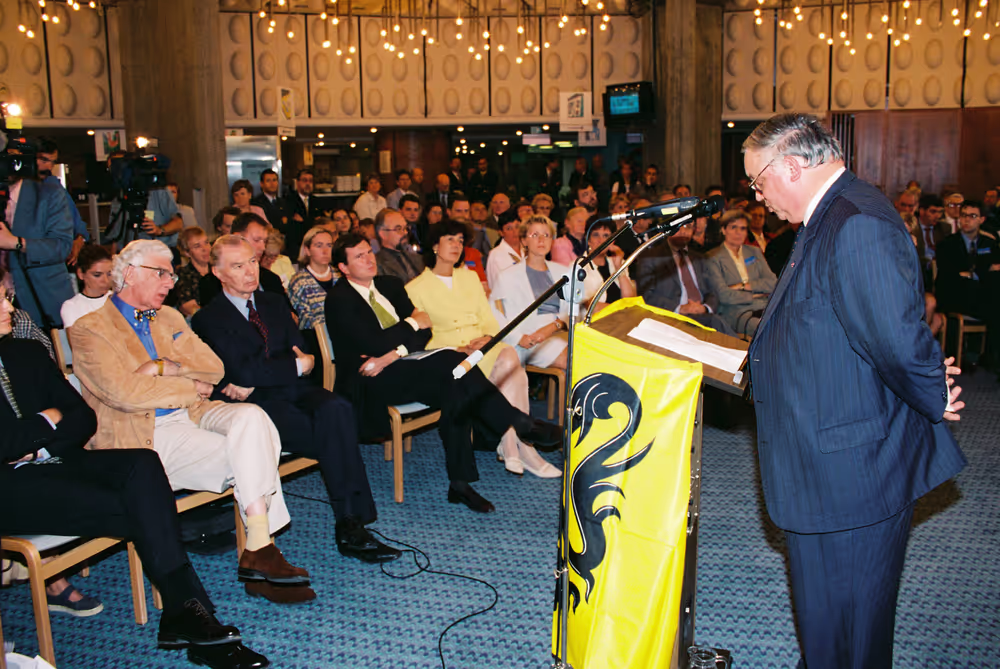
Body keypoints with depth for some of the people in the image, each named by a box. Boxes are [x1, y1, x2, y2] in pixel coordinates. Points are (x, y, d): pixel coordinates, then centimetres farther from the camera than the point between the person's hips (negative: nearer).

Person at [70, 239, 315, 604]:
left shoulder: (169, 317, 21)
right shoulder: (89, 329, 1)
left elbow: (213, 368, 10)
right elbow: (126, 392, -14)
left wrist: (163, 367, -6)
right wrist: (191, 387, -6)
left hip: (193, 415, 6)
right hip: (145, 435, -6)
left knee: (251, 417, -26)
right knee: (247, 456, -26)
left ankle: (259, 550, -25)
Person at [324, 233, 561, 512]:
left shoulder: (390, 285, 16)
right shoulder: (338, 299, -5)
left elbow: (424, 332, 7)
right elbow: (373, 344, -18)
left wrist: (393, 354, -13)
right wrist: (413, 323, -4)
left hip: (403, 369, 7)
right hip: (369, 383, -7)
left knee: (455, 389, -26)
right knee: (452, 363, -29)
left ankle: (460, 482, -22)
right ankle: (520, 423, -23)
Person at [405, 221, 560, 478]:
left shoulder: (470, 277, 21)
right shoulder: (416, 288, 4)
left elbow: (489, 320, 17)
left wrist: (487, 337, -7)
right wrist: (459, 349, -16)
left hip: (484, 348, 5)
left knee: (509, 358, -31)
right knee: (509, 363, -31)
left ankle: (509, 447, -28)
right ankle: (523, 448, -25)